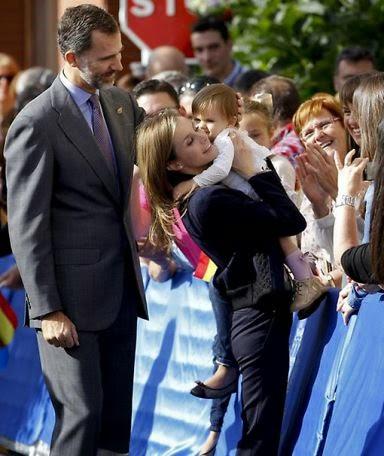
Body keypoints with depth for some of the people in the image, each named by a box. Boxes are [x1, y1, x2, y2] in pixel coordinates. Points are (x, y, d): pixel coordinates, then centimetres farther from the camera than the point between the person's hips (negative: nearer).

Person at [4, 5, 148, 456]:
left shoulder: (120, 103, 7)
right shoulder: (36, 124, -14)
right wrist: (47, 310, -16)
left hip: (122, 287, 7)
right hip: (74, 298, -7)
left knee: (117, 414, 11)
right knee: (82, 411, -5)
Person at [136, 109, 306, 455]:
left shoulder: (195, 195, 8)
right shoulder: (209, 201, -22)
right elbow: (291, 221, -20)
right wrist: (252, 170, -13)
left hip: (252, 313, 10)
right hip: (262, 318, -10)